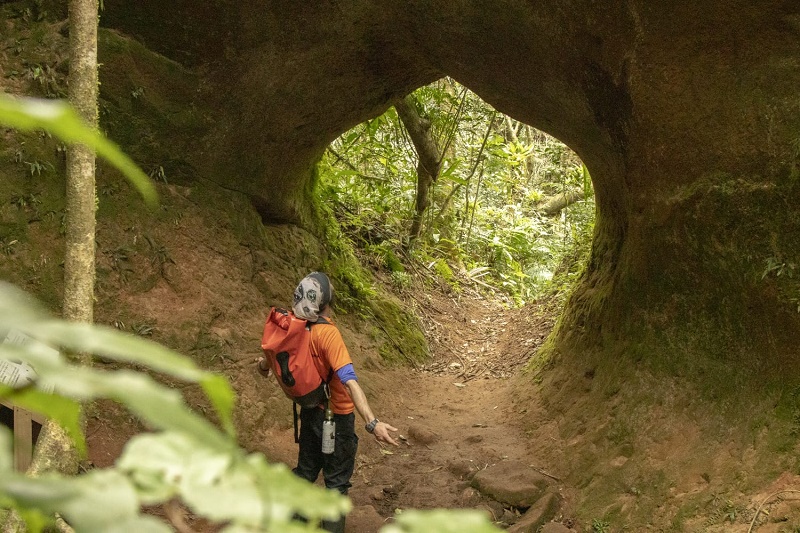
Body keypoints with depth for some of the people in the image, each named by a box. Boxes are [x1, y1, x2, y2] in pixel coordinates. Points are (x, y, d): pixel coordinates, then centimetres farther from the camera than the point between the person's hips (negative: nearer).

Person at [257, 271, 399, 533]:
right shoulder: (327, 333, -28)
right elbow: (349, 381, -36)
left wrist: (264, 365, 34)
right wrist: (373, 423, -41)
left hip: (309, 411, 7)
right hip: (336, 417, -7)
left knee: (306, 470, 23)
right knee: (337, 480, 9)